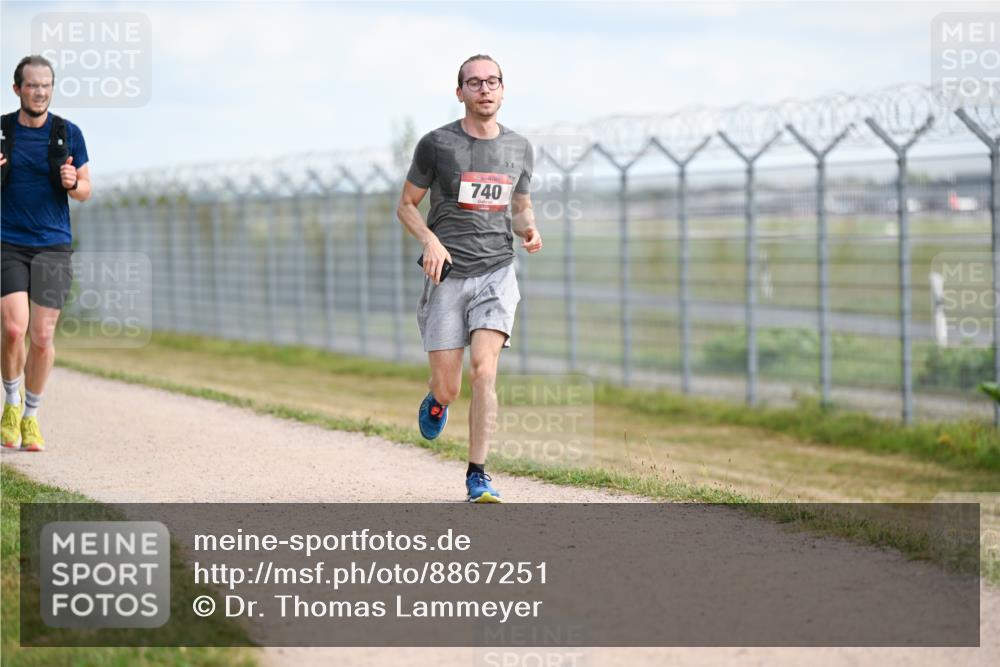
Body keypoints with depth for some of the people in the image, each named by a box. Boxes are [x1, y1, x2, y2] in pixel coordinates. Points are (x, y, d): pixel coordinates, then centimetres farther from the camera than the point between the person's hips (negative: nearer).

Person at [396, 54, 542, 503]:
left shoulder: (519, 148, 10)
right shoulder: (437, 144, -1)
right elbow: (406, 205, 6)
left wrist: (529, 230, -2)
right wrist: (430, 240, -13)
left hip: (496, 272, 1)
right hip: (447, 276, -1)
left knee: (483, 368, -17)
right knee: (448, 387, -3)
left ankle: (477, 476, -11)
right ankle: (436, 400, 36)